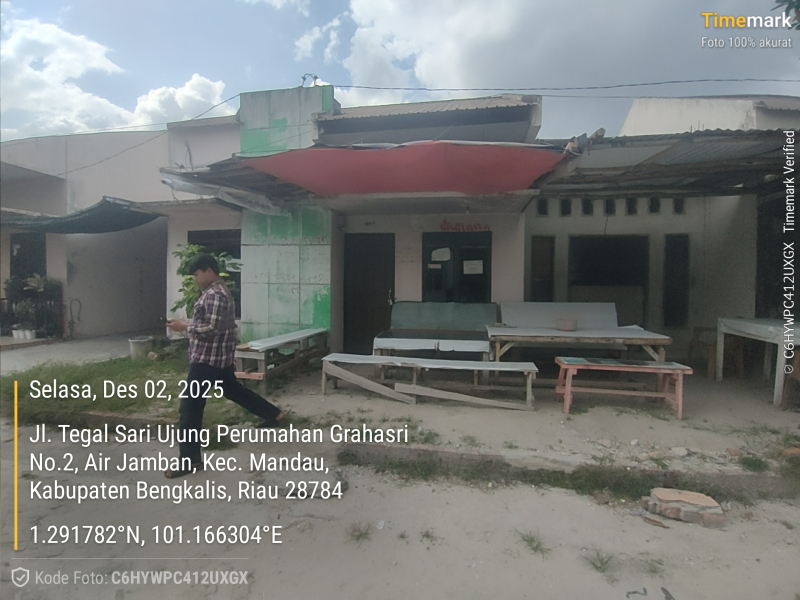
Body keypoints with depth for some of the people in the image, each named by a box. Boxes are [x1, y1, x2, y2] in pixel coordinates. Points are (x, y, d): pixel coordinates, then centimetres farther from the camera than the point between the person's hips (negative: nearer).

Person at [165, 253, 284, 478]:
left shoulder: (214, 294, -19)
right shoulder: (219, 291, 14)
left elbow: (212, 329, -25)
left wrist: (185, 327, -18)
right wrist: (189, 325, 13)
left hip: (207, 358, -11)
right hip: (220, 356, 11)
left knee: (189, 408, -5)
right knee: (234, 390, 25)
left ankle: (190, 460, 3)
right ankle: (274, 414, 37)